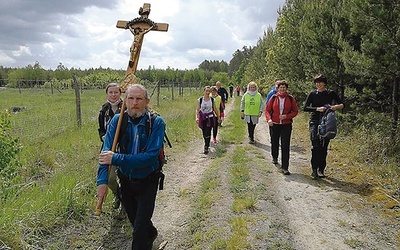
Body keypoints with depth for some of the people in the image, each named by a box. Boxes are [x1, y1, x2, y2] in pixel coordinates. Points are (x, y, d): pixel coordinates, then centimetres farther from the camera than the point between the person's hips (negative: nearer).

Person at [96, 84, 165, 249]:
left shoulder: (157, 123, -20)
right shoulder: (118, 120, -11)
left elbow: (151, 156, -29)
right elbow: (106, 151, -17)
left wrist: (116, 158, -32)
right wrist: (102, 181, -28)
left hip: (148, 181, -4)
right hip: (126, 180, 4)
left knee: (140, 225, -5)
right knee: (134, 220, 23)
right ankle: (151, 234, 55)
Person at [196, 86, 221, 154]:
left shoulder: (212, 99, -3)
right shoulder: (200, 100, -5)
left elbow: (215, 109, 7)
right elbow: (197, 109, -5)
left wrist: (218, 117, 12)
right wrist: (197, 117, -19)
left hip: (210, 117, -1)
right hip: (202, 117, 1)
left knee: (208, 133, -9)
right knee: (204, 133, 12)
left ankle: (206, 148, -3)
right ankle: (207, 144, 35)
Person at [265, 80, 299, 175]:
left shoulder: (291, 98, -1)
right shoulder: (273, 98, -1)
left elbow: (295, 111, 3)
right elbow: (267, 110, 2)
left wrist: (287, 116, -14)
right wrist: (269, 119, -15)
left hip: (286, 125, -1)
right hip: (274, 124, 1)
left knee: (285, 146, -6)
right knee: (274, 142, 18)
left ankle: (285, 167, -1)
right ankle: (274, 157, 48)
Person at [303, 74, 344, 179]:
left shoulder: (331, 93, 7)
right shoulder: (312, 94, 4)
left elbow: (342, 104, 7)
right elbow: (305, 108, -4)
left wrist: (336, 106, -15)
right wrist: (317, 109, -19)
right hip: (314, 121, -1)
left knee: (324, 147, 5)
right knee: (315, 145, -15)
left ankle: (321, 170, 15)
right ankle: (314, 169, -10)